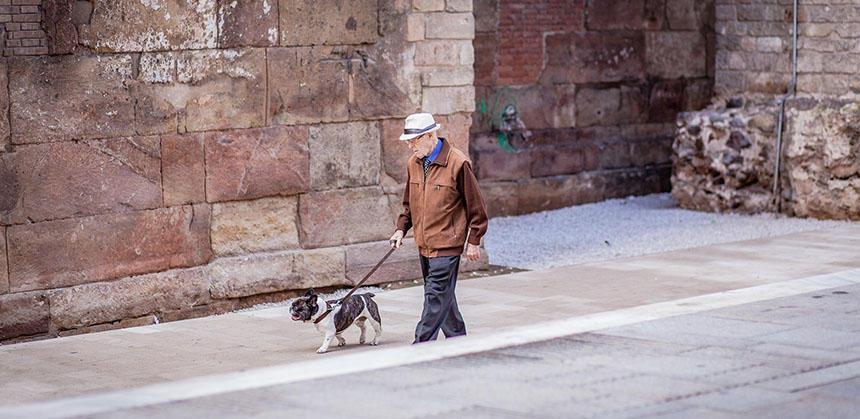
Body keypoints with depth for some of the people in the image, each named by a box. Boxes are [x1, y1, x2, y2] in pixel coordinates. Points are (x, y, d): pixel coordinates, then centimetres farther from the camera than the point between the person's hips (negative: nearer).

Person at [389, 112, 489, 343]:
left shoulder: (458, 163, -13)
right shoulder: (413, 163, 8)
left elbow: (475, 205, -7)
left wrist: (473, 241, -7)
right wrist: (401, 228, 7)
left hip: (447, 244, -7)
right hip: (424, 244, 7)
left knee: (436, 296, -8)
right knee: (443, 295, 15)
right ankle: (458, 339, 29)